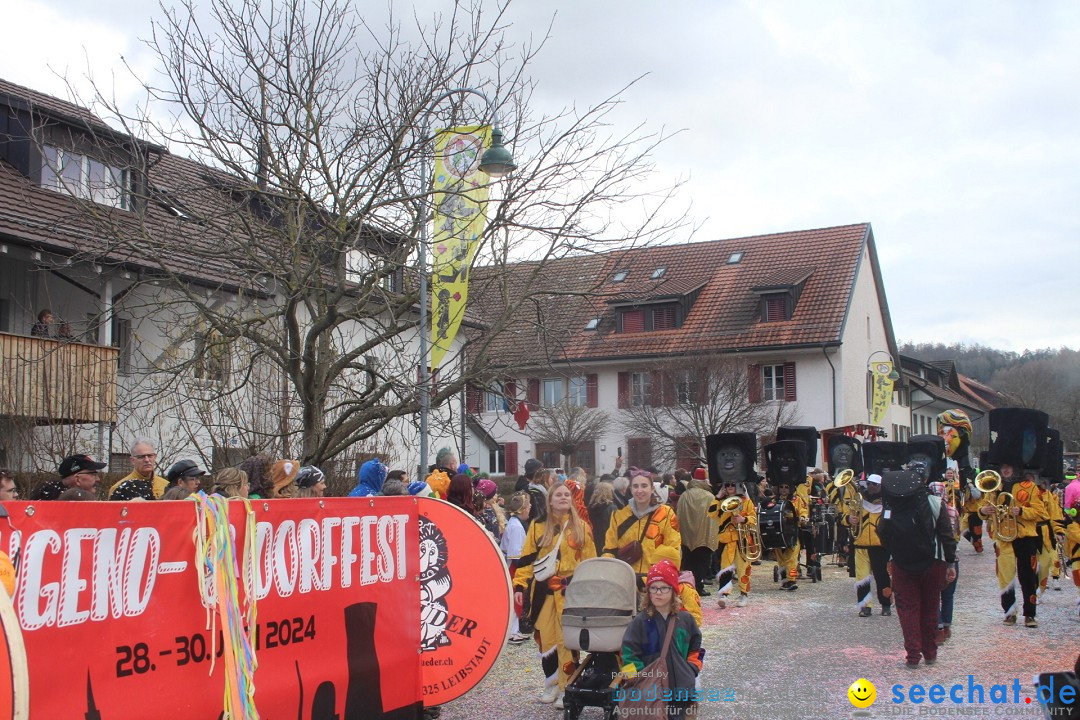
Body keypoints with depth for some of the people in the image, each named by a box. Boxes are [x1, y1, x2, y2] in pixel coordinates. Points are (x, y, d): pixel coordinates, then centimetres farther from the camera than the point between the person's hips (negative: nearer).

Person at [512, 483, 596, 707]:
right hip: (544, 590, 2)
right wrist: (519, 585, -4)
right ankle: (552, 684, 21)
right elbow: (527, 559, 5)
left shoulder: (581, 527, 5)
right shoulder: (537, 527, 7)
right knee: (546, 638, 5)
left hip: (570, 591, -2)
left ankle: (567, 688, 4)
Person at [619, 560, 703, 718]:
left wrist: (692, 670, 7)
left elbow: (695, 647, 18)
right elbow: (629, 654, -5)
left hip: (681, 688, 2)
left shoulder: (685, 619, 5)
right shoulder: (640, 622, -4)